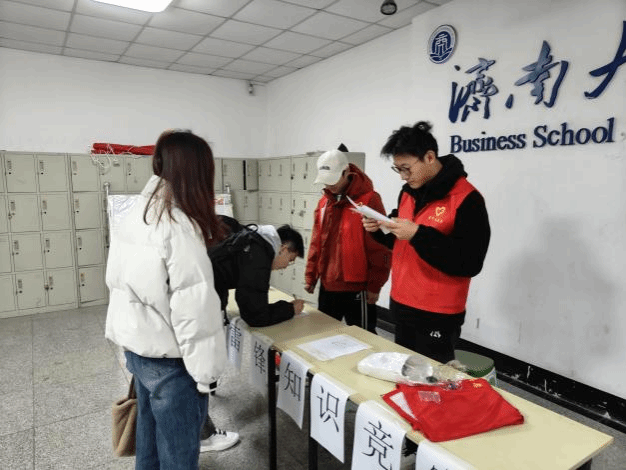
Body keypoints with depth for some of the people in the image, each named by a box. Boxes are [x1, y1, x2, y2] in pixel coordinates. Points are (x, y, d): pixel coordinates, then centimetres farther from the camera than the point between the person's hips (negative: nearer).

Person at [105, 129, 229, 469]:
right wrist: (203, 371, -14)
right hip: (168, 360, -8)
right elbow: (193, 309, -24)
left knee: (150, 440, 26)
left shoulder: (135, 215, 1)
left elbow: (118, 282, 9)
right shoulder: (178, 228, -25)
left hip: (136, 348, 8)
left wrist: (129, 340, 19)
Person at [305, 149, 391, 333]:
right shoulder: (323, 202, 8)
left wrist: (374, 285, -12)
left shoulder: (369, 199, -13)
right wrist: (311, 276, 11)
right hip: (327, 287, 7)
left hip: (357, 288, -6)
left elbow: (380, 248, -13)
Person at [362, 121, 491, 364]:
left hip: (437, 316, -7)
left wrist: (418, 234, -27)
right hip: (401, 306, 7)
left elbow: (469, 264, -21)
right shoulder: (408, 192, 5)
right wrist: (380, 231, -5)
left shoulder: (467, 199, -18)